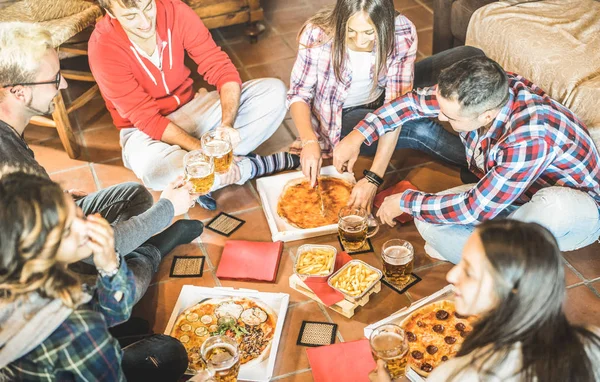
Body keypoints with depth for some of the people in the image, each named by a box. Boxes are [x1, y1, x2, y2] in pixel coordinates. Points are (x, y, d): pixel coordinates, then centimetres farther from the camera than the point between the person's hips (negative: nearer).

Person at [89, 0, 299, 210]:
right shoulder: (103, 49, -23)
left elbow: (221, 69, -15)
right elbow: (147, 119, -22)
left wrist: (227, 125, -31)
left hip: (191, 108, 4)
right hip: (144, 130, -4)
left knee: (273, 91, -12)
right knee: (153, 170, -40)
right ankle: (250, 166, -15)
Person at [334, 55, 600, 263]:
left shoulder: (531, 137, -39)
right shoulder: (483, 93, -18)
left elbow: (474, 210, -31)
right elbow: (415, 101, 1)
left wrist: (406, 202, -18)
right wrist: (359, 135, -8)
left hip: (575, 210, -5)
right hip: (503, 195, 6)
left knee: (554, 203, -42)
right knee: (428, 220, -17)